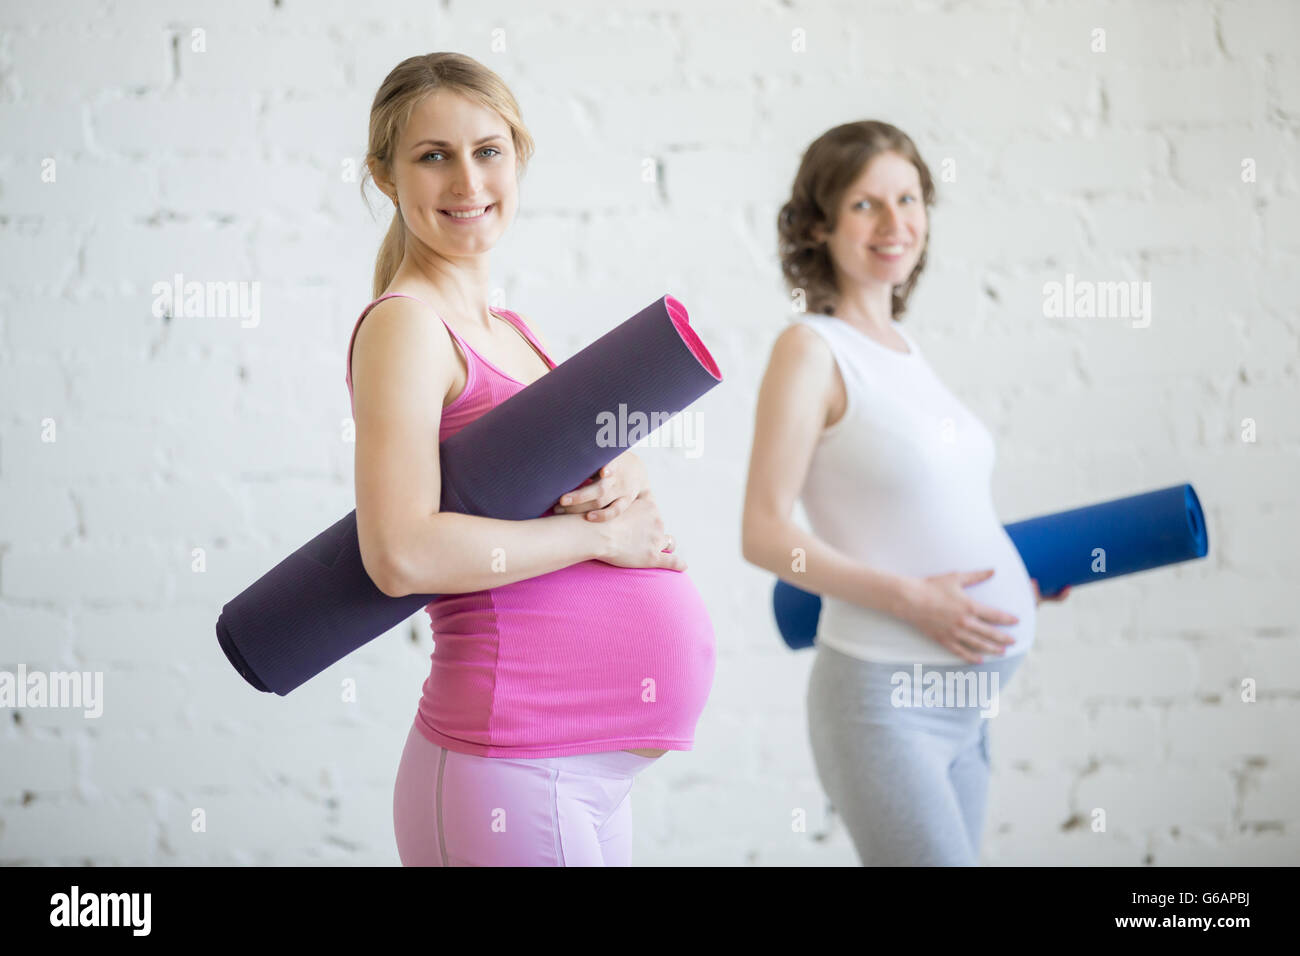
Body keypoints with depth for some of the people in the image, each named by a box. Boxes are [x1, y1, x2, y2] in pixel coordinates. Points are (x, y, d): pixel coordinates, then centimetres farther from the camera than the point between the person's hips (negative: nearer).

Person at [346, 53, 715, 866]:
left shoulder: (512, 331, 15)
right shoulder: (405, 325, -10)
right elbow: (403, 554, -22)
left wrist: (622, 479, -6)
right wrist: (597, 532, -13)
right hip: (512, 768, -8)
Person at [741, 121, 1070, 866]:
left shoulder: (904, 349, 13)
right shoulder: (811, 349, -9)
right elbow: (767, 535, -14)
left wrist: (1017, 564, 12)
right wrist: (910, 596, -20)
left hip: (965, 703, 8)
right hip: (884, 697, -8)